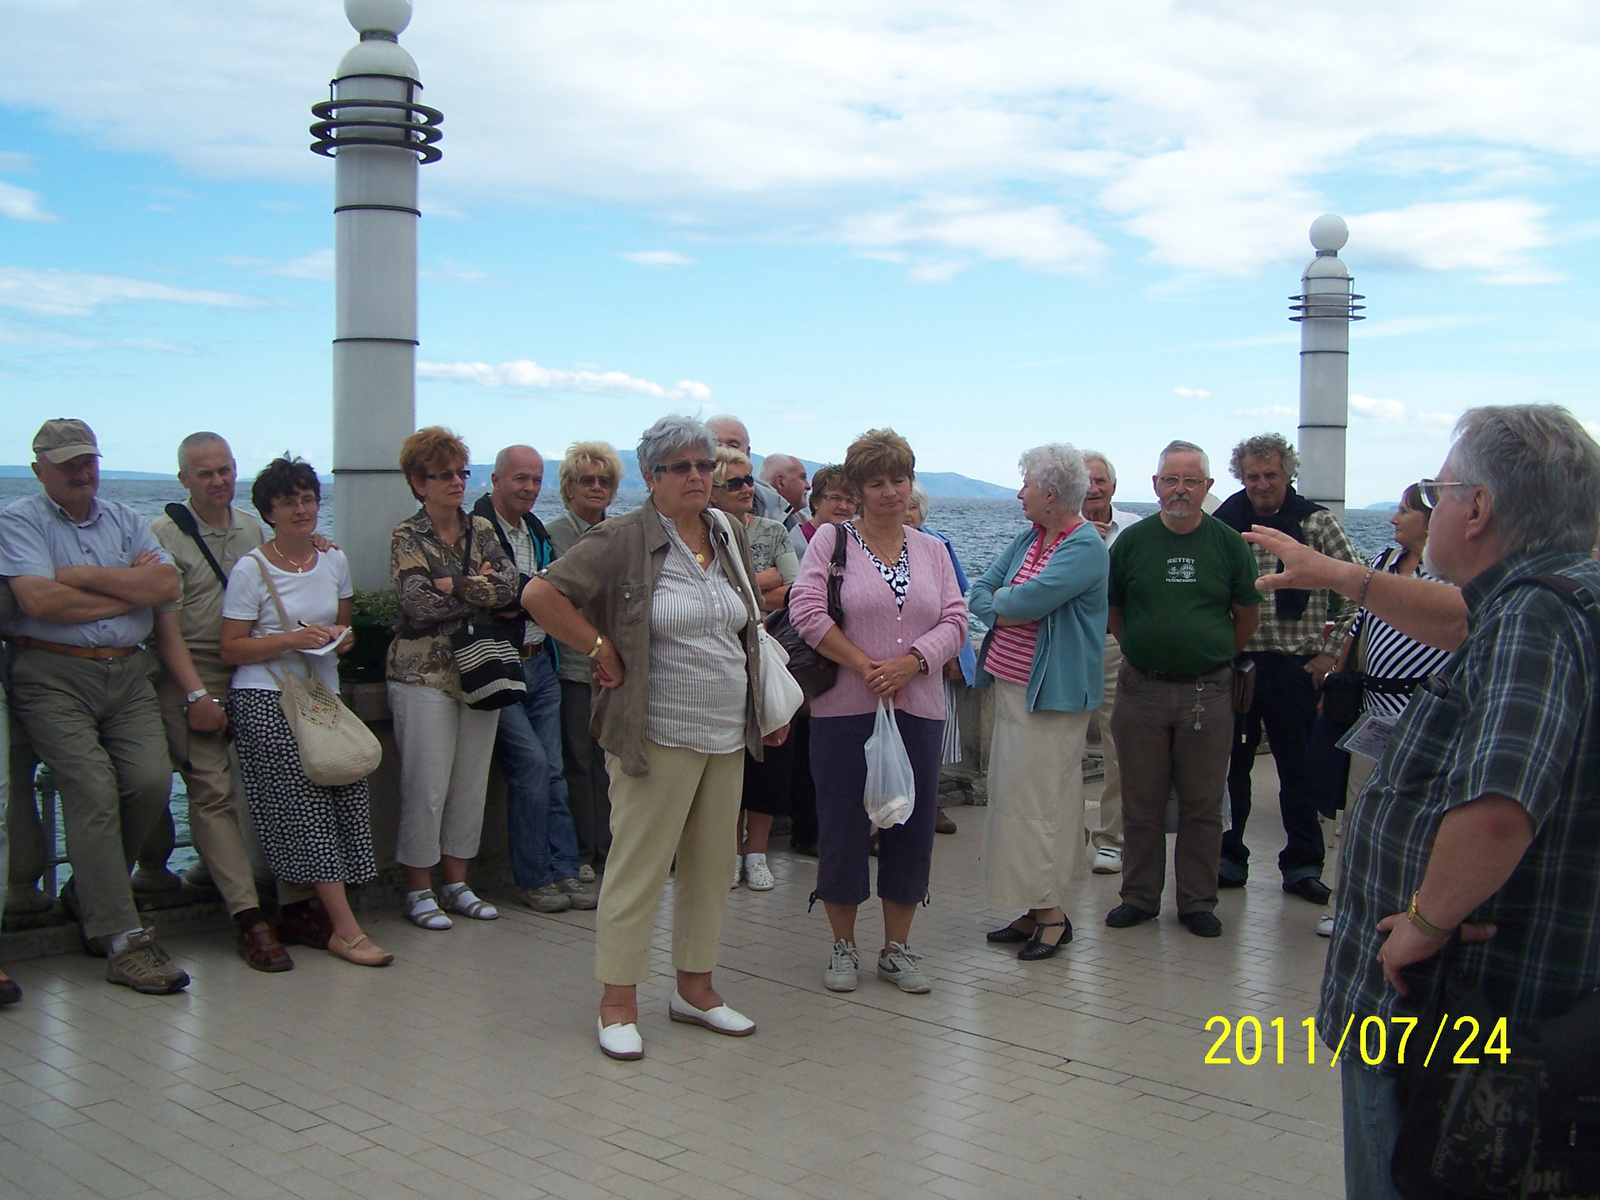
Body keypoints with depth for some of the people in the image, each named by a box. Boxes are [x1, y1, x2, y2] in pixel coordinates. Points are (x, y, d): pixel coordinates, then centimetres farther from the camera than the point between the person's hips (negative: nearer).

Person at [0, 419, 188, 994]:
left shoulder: (125, 520, 17)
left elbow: (167, 585, 1)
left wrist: (85, 575, -6)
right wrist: (130, 588, -3)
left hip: (128, 672, 4)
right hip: (52, 675, -4)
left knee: (152, 780, -11)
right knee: (93, 788, -15)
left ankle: (89, 894, 14)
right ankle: (122, 939, -12)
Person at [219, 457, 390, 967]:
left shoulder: (334, 562, 11)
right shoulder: (251, 570, -4)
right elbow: (231, 649, -5)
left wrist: (343, 636, 2)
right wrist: (293, 638, -17)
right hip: (267, 701, -5)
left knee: (345, 796, -7)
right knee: (308, 806, -11)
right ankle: (346, 929, -10)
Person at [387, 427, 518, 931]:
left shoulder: (481, 530, 10)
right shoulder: (408, 537, -3)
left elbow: (509, 586, -7)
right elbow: (419, 602, -17)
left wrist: (451, 584, -14)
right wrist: (479, 590, -8)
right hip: (425, 675, -5)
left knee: (471, 783, 8)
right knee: (427, 786, -3)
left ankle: (456, 883, 20)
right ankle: (419, 891, 9)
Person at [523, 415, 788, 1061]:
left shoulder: (732, 539, 11)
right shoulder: (622, 540, -10)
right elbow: (540, 595, -15)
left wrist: (768, 707, 16)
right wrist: (603, 653, -12)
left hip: (727, 735, 7)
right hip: (659, 735, -6)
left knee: (712, 863, 13)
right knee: (639, 865, -2)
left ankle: (695, 987, 26)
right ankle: (617, 1002, 9)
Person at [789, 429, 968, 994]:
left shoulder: (932, 549, 13)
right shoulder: (832, 539, 1)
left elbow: (954, 621, 5)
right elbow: (806, 610, -10)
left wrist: (909, 663, -12)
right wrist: (865, 666, -13)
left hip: (918, 710, 3)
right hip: (844, 710, -3)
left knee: (912, 824, 7)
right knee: (843, 824, 2)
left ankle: (897, 948, 20)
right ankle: (843, 946, 18)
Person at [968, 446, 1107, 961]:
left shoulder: (1085, 547, -14)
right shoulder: (1028, 538, 13)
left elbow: (1030, 600, -24)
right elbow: (980, 594, 10)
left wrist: (1000, 601, -4)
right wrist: (1009, 612, -9)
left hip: (1051, 696, -9)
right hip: (1009, 686, 9)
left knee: (1040, 802, -5)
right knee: (1014, 797, 11)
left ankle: (1052, 915, 6)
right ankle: (1034, 912, 19)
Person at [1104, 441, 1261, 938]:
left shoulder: (1229, 543, 0)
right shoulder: (1132, 541, 2)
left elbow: (1247, 615, 10)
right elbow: (1111, 609, 12)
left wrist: (1215, 656, 12)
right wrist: (1143, 650, 10)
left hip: (1208, 692, -1)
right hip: (1141, 688, 1)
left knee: (1203, 805, 6)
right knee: (1141, 803, 8)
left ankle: (1198, 901, 17)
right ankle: (1139, 895, 20)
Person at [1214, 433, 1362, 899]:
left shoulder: (1315, 523, -1)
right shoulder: (1224, 522, 3)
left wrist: (1331, 649, -3)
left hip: (1294, 665, -1)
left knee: (1299, 768, 7)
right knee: (1230, 764, 8)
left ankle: (1303, 864, 17)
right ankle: (1228, 857, 20)